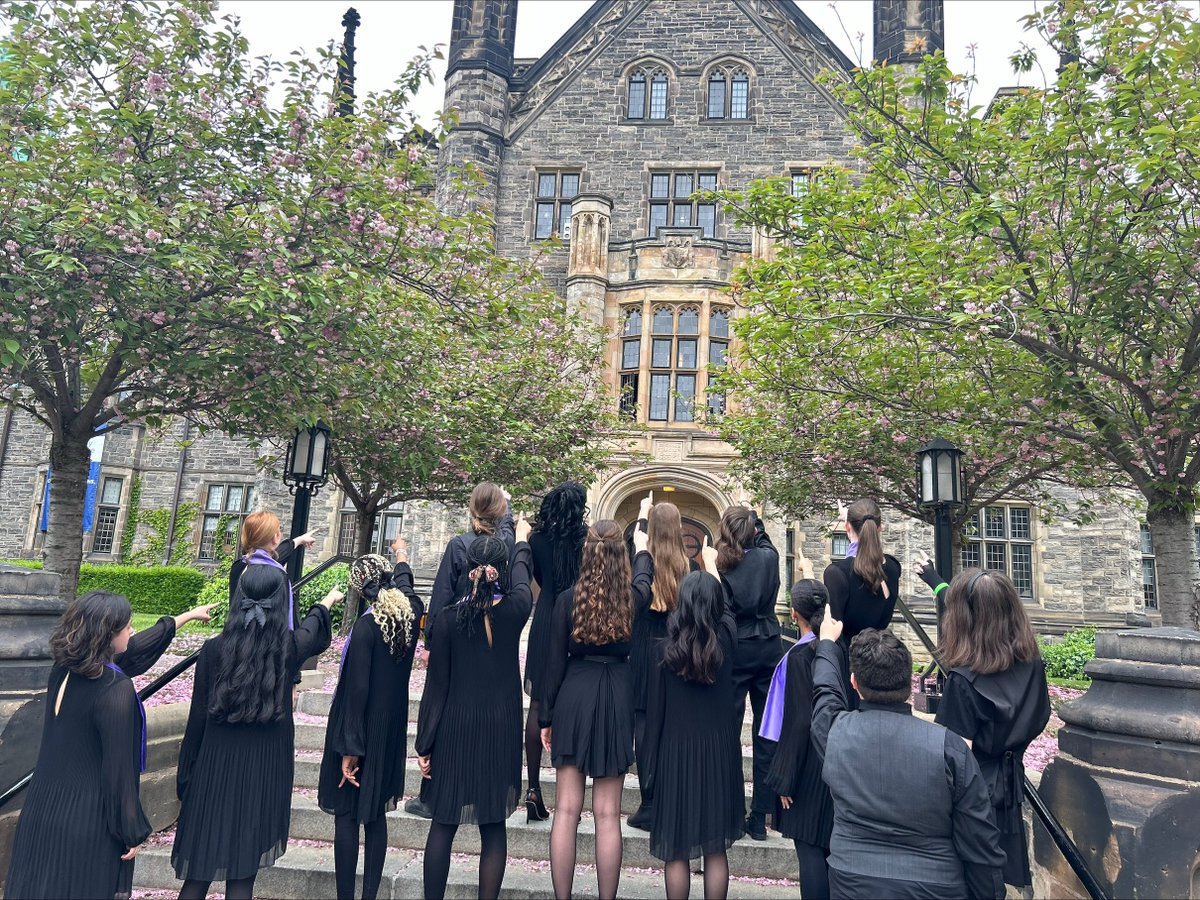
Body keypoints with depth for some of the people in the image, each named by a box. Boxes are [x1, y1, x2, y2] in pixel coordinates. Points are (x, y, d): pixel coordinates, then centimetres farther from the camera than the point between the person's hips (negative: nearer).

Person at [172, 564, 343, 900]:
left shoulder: (214, 648, -8)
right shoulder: (289, 647, -8)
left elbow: (198, 718, -2)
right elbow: (312, 627, 17)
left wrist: (185, 777, 10)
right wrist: (328, 601, 39)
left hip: (215, 768, 1)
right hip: (264, 771, -1)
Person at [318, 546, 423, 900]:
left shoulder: (367, 625, -20)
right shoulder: (411, 611, -3)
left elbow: (357, 689, -20)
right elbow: (405, 585, 22)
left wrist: (350, 747, -17)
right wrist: (403, 558, 43)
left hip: (360, 729, -6)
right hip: (391, 729, 6)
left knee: (346, 814, 4)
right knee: (376, 814, 14)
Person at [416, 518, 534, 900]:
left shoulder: (447, 618, -9)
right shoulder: (514, 610, -7)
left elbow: (436, 687, -5)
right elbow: (521, 578, 17)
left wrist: (424, 743, 3)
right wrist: (521, 541, 36)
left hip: (455, 728, 0)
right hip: (501, 729, 0)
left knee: (444, 822, 12)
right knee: (493, 826, 9)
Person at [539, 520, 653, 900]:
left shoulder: (568, 599, -6)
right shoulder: (632, 597, -4)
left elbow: (555, 662, -2)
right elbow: (643, 578, 22)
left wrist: (546, 716, 7)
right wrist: (642, 550, 42)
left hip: (573, 698, 0)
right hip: (617, 700, 0)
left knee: (567, 809, 7)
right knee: (608, 814, 6)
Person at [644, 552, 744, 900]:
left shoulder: (667, 643, -12)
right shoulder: (726, 637, -8)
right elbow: (724, 608, 15)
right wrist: (711, 564, 31)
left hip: (676, 751, -2)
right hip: (719, 752, 2)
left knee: (676, 851, 10)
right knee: (716, 851, 13)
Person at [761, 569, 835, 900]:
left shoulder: (798, 656, -19)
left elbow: (798, 722, -20)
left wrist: (785, 780, -12)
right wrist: (810, 577, 32)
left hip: (809, 765, -7)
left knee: (810, 848, 2)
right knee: (833, 847, 18)